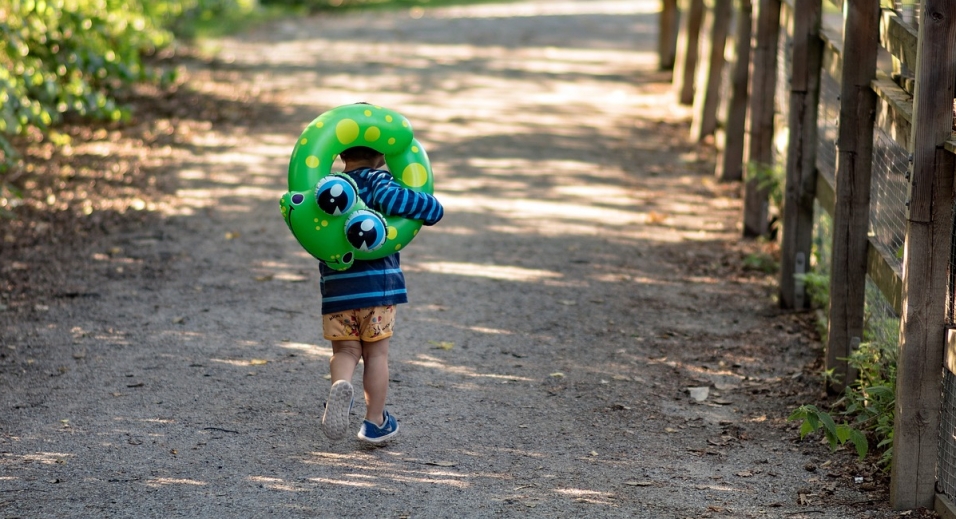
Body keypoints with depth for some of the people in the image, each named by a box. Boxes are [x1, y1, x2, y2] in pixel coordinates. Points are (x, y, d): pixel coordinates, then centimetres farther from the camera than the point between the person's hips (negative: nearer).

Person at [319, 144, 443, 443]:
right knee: (376, 354, 9)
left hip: (336, 287, 3)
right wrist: (429, 207, -15)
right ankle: (375, 421, 16)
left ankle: (341, 385, -24)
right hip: (377, 284, -3)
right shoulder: (378, 181, -6)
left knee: (345, 350, 9)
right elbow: (388, 198, -27)